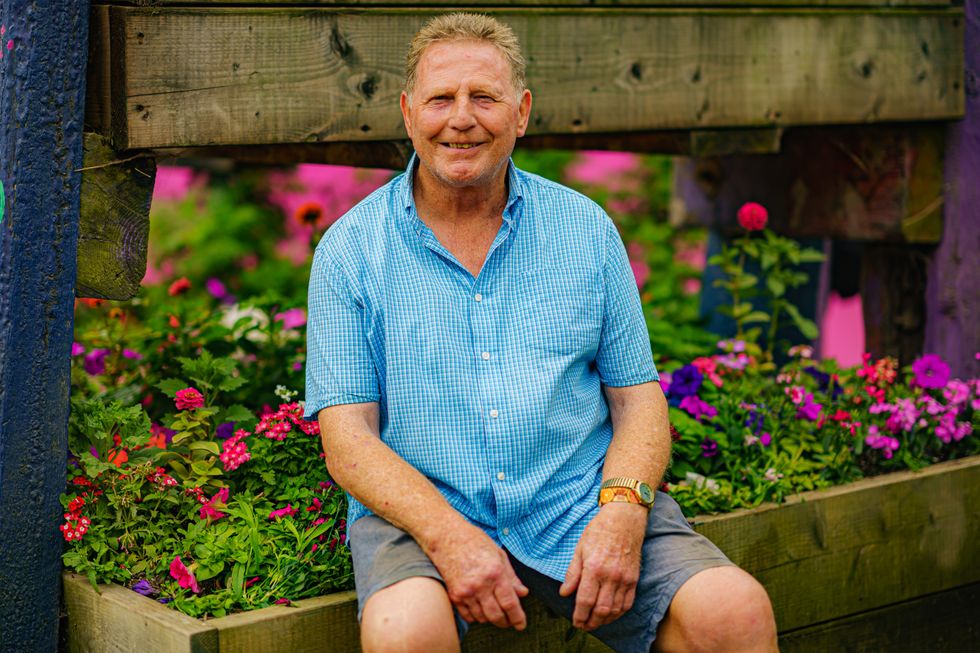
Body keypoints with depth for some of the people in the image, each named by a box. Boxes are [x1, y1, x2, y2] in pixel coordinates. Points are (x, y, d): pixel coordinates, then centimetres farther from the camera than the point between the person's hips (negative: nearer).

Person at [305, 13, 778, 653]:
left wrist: (623, 511, -12)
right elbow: (347, 437, -4)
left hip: (582, 502, 1)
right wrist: (449, 535, -20)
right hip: (421, 509, -1)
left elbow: (638, 396, 8)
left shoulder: (586, 228, 9)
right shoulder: (351, 249, 2)